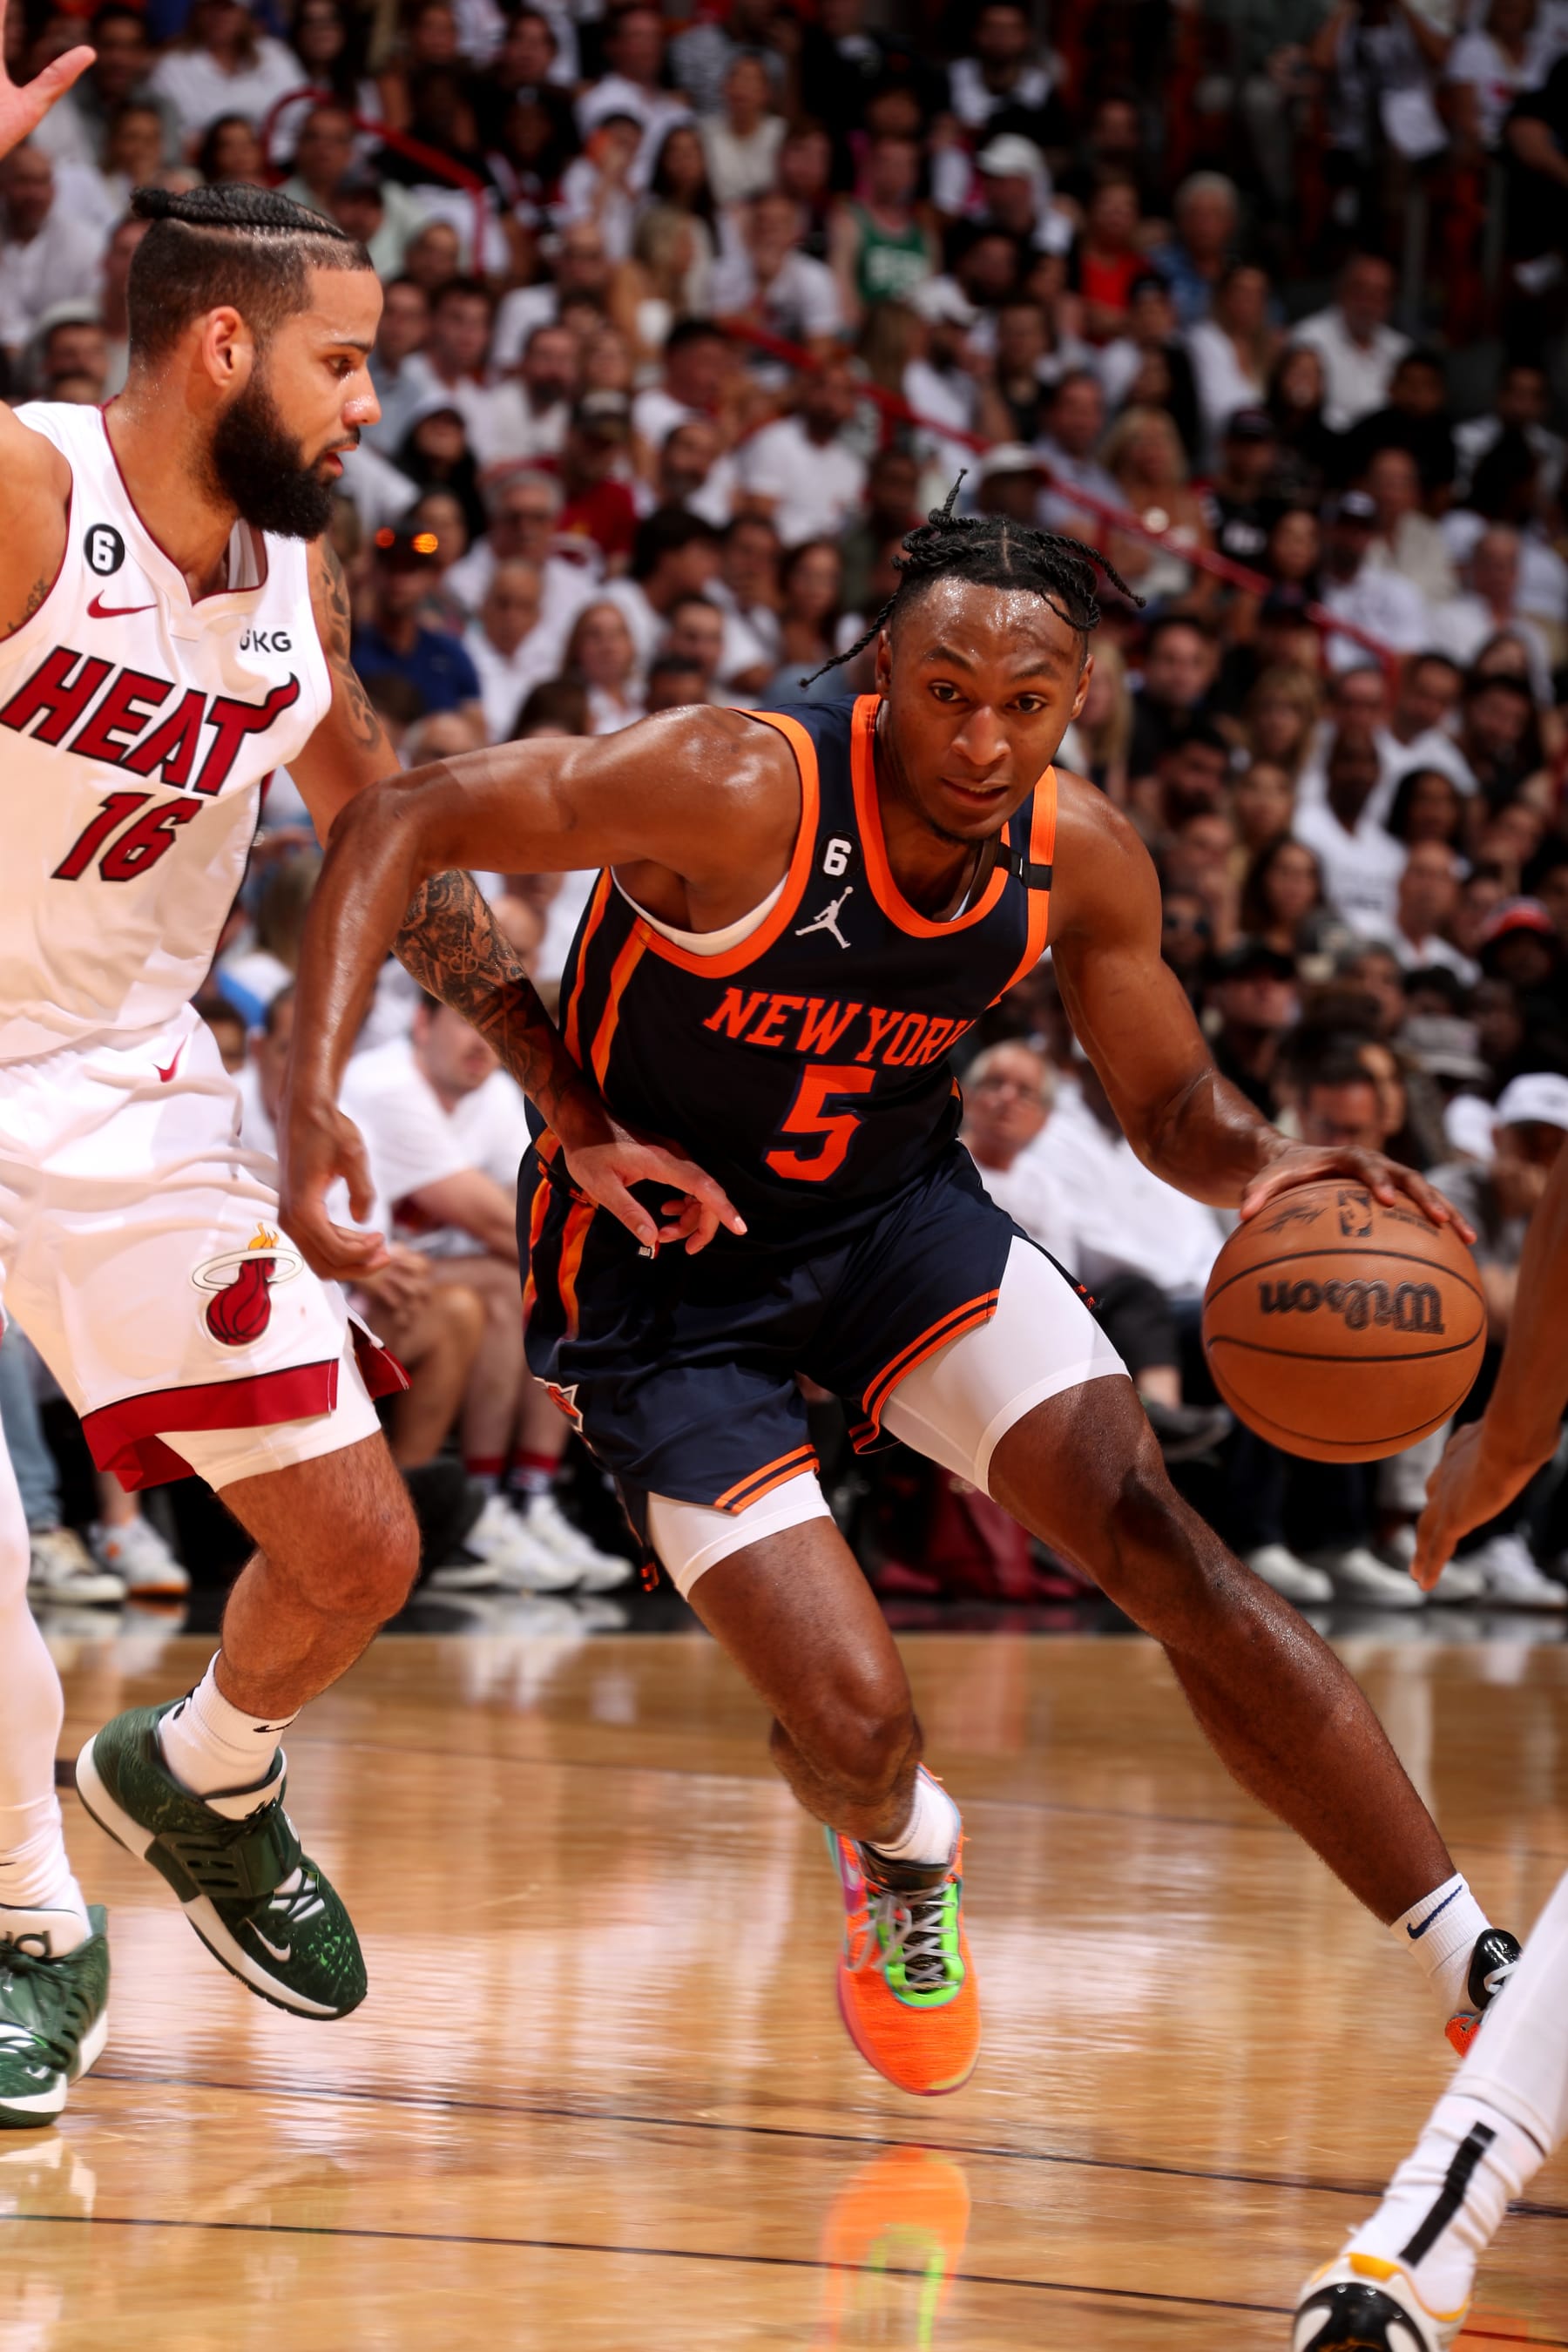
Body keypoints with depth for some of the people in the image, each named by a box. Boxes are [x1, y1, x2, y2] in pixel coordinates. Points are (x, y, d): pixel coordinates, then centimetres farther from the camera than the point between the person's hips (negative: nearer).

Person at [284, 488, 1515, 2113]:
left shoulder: (1081, 859, -13)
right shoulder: (739, 792, -30)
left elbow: (1172, 1107, 2)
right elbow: (404, 821, -25)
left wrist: (1267, 1170, -23)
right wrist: (314, 1102, -38)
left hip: (897, 1212, 4)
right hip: (659, 1273, -4)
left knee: (1162, 1548, -14)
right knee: (852, 1721, -13)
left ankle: (1479, 1974, -8)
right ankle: (902, 1857, 29)